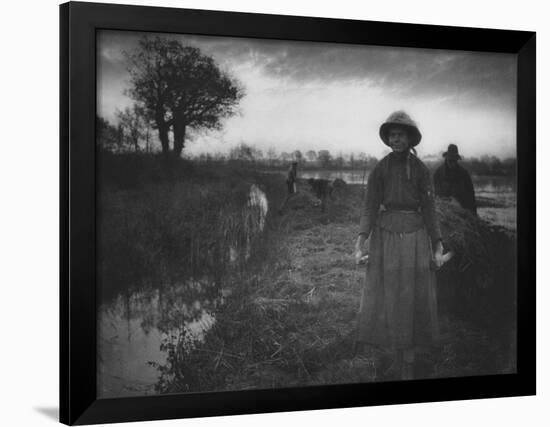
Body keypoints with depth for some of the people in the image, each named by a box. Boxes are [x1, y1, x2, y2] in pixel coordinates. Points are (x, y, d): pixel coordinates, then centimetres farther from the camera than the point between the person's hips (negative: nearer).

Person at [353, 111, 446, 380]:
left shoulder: (421, 170, 2)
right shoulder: (380, 169, 1)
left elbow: (429, 210, 2)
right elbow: (370, 207, -3)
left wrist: (438, 247, -4)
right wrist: (361, 242, -14)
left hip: (415, 236, 0)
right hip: (386, 234, 0)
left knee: (413, 297, 2)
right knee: (388, 297, 1)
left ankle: (409, 363, 12)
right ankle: (398, 357, 17)